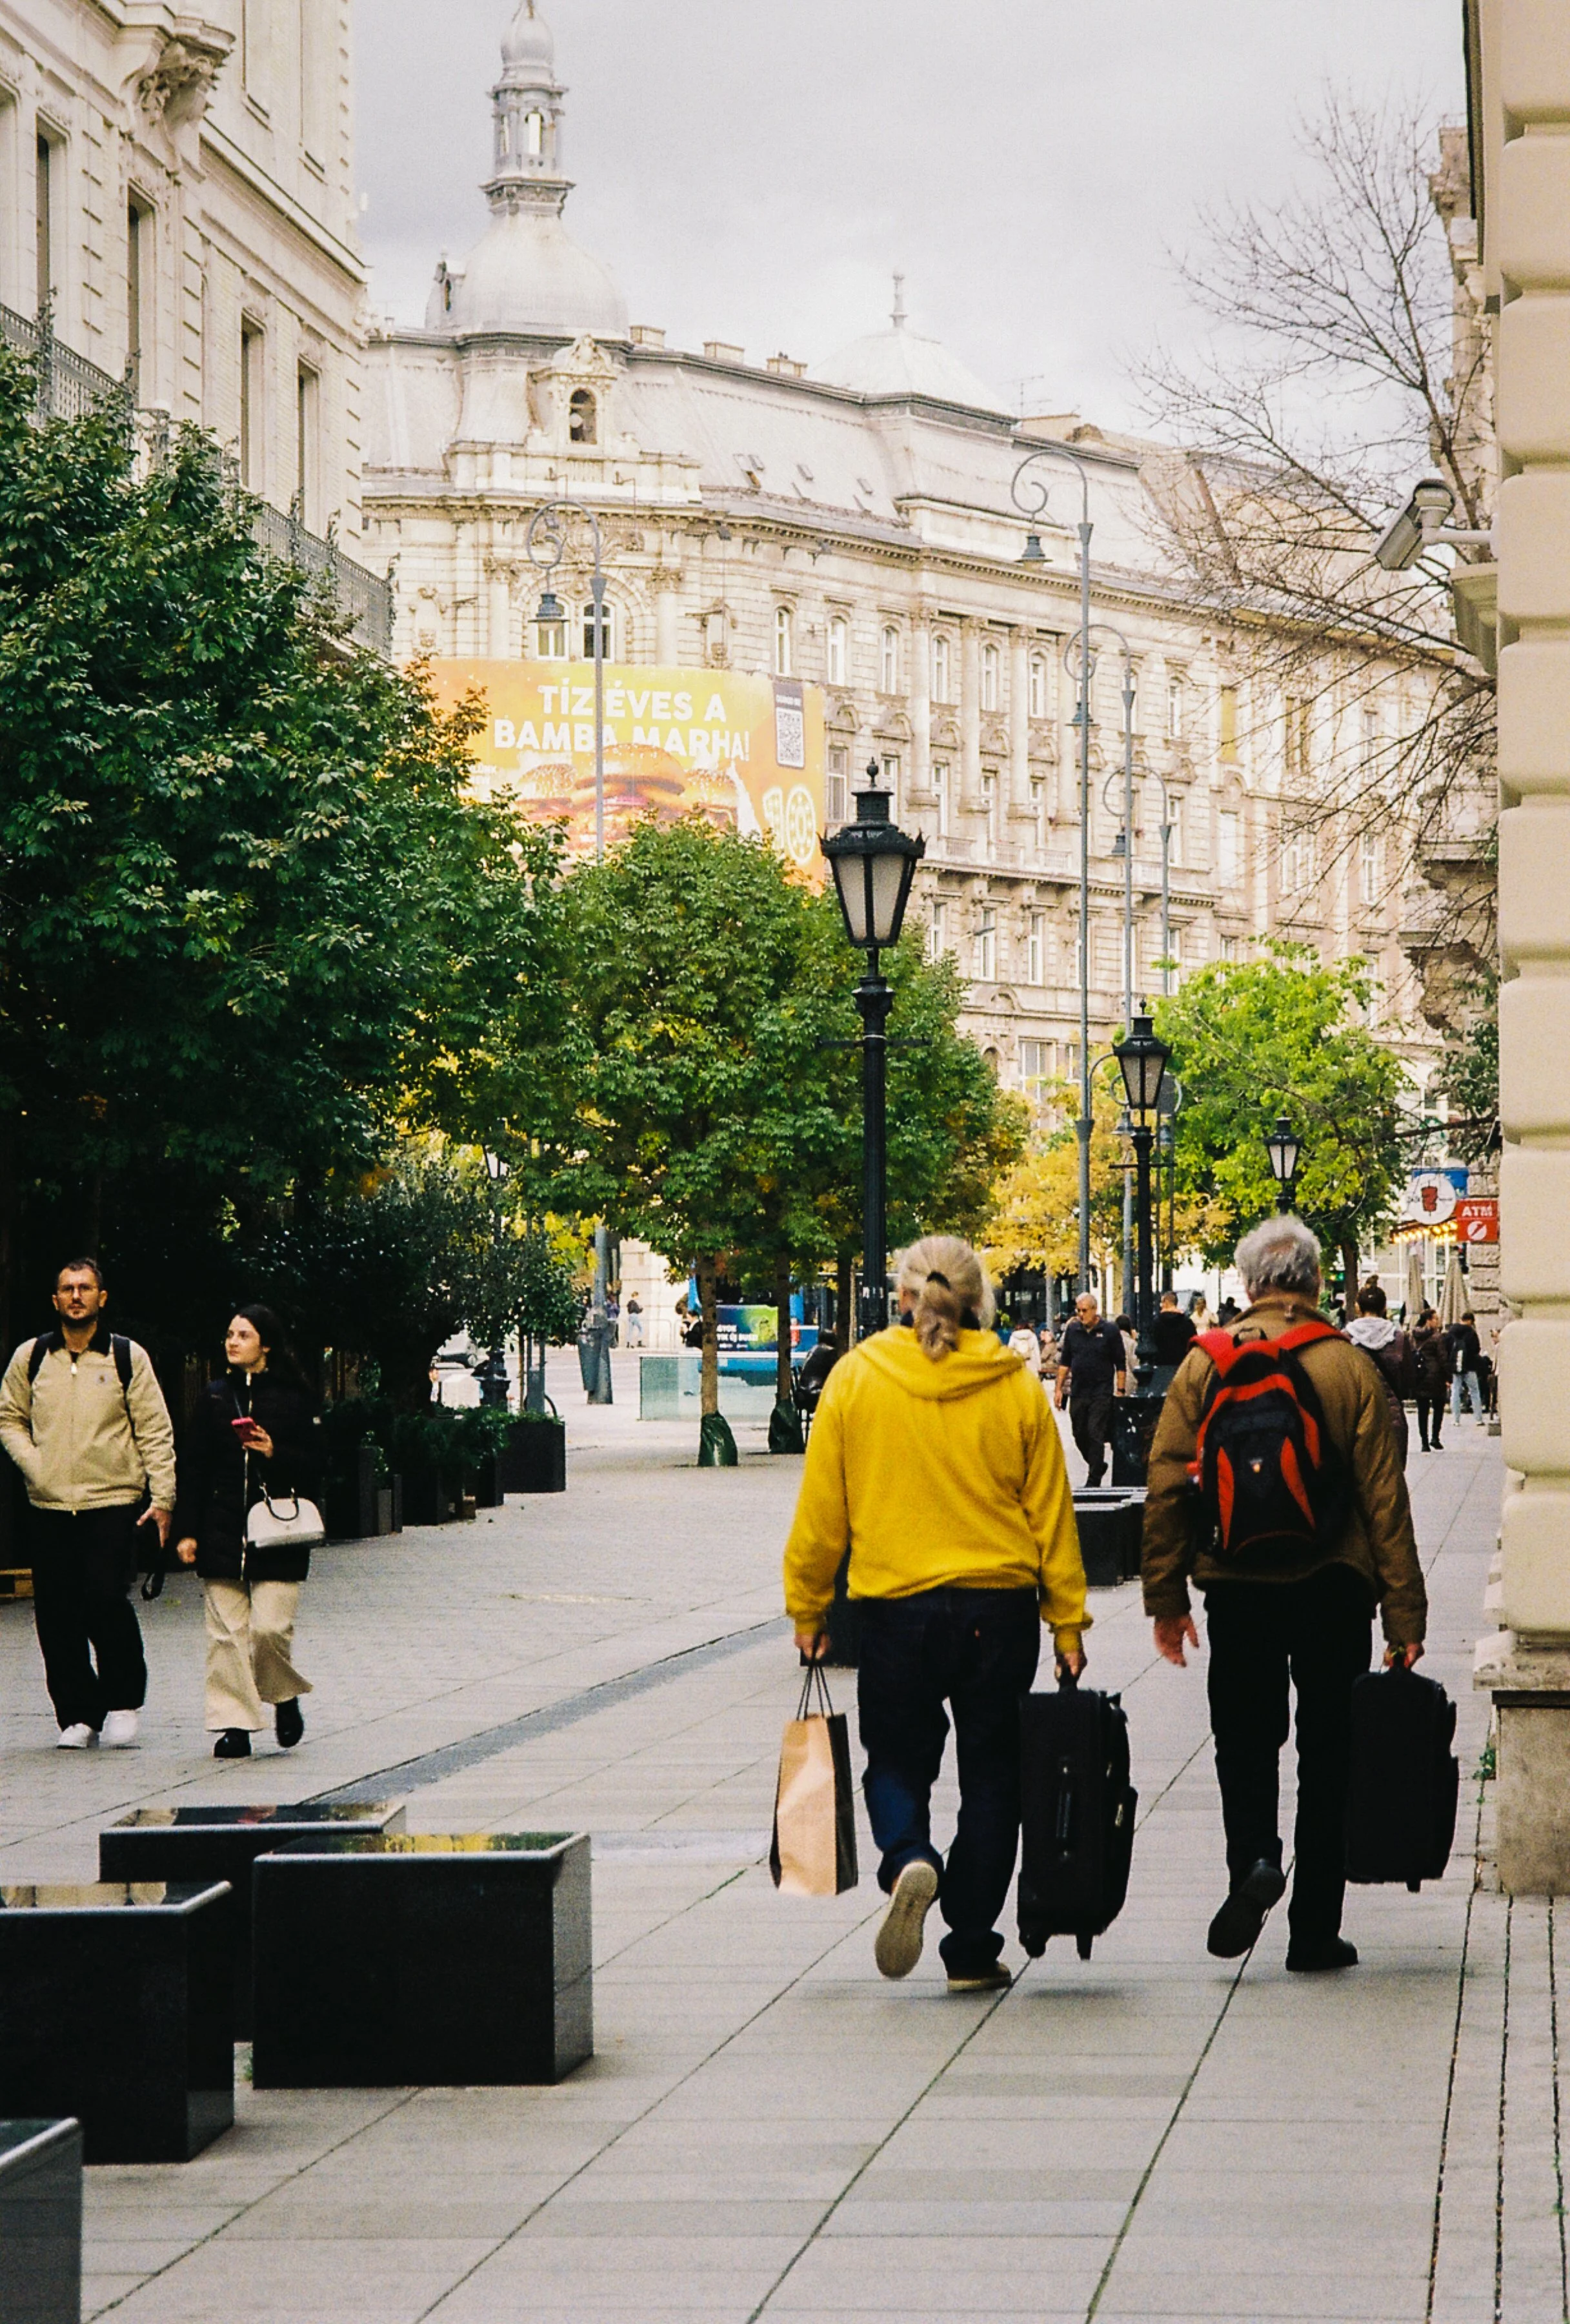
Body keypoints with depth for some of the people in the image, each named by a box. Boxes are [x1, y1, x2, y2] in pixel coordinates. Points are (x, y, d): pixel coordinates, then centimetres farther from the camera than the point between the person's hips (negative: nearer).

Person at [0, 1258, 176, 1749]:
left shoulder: (128, 1357, 4)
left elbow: (155, 1430, 4)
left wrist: (162, 1497, -2)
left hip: (113, 1504, -2)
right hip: (48, 1506, 3)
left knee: (107, 1603, -13)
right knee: (57, 1616, 1)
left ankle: (123, 1703, 7)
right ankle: (78, 1714, 13)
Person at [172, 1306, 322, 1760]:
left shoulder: (292, 1398, 3)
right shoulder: (214, 1396, 10)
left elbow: (313, 1467, 5)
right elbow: (193, 1467, 9)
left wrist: (276, 1453, -14)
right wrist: (186, 1531, 3)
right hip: (222, 1530, 3)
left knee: (271, 1628, -9)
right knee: (226, 1633, -1)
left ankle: (285, 1697, 19)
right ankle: (235, 1725, 4)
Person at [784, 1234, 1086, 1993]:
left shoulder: (855, 1377, -2)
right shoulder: (1016, 1387, -1)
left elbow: (821, 1509, 0)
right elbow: (1051, 1512, 2)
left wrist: (807, 1609, 10)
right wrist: (1067, 1621, 9)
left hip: (897, 1607, -1)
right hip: (1001, 1610, 1)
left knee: (897, 1759, 15)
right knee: (990, 1773, 11)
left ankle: (908, 1860, -16)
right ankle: (971, 1952, 12)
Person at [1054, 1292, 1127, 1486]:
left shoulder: (1110, 1331, -3)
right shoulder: (1072, 1330, 8)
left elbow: (1121, 1365, 0)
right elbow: (1064, 1362, 14)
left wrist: (1120, 1391, -5)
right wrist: (1059, 1388, 9)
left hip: (1101, 1393, -5)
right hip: (1077, 1393, 5)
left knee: (1095, 1435, -10)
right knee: (1080, 1436, 9)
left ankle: (1094, 1479, -7)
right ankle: (1098, 1466, 31)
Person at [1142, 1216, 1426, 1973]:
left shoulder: (1204, 1363, -2)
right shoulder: (1351, 1369, -4)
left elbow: (1166, 1484, -3)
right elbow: (1384, 1499, -6)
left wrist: (1166, 1597, 4)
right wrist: (1404, 1616, -2)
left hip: (1237, 1589, 0)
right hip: (1332, 1589, 0)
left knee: (1244, 1740, 14)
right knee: (1327, 1754, 9)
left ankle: (1252, 1859, -14)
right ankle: (1315, 1930, 12)